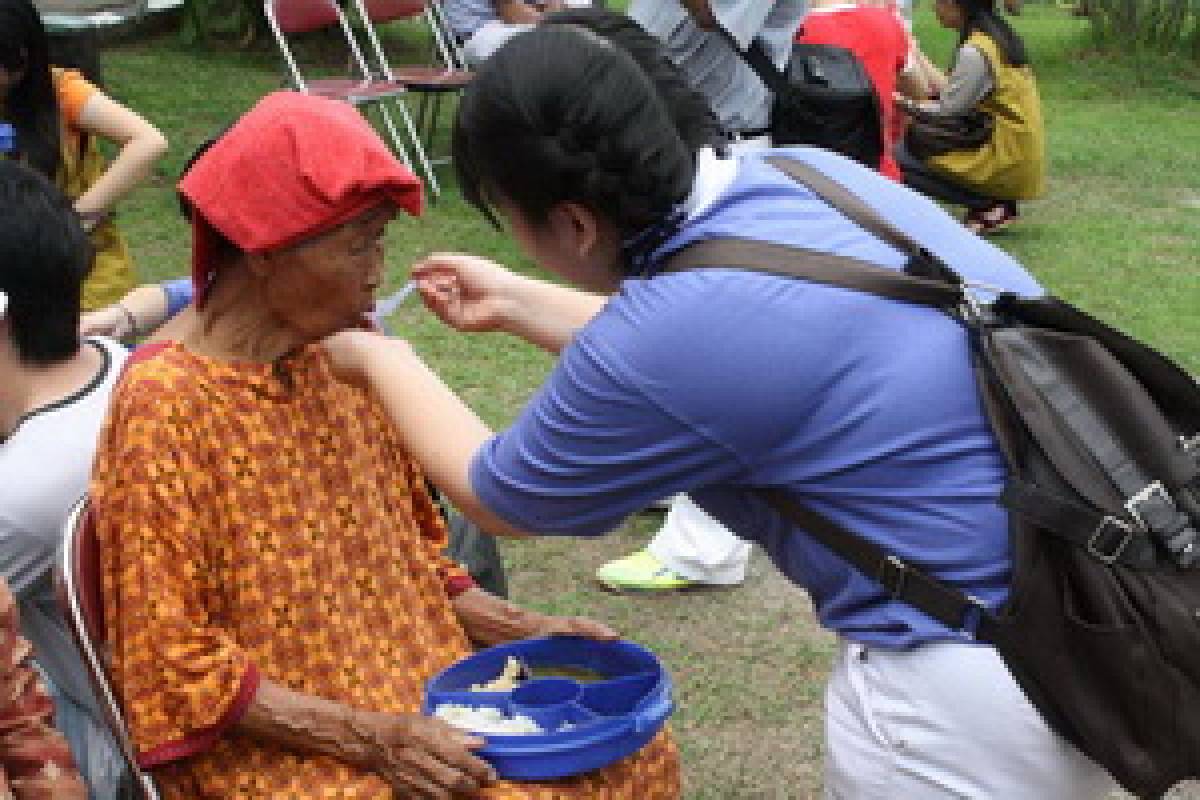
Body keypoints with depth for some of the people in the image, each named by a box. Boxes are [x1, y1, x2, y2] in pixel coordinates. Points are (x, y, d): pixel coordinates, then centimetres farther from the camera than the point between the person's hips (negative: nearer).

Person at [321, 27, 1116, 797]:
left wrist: (384, 361, 15)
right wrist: (514, 302, 28)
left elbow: (498, 497, -1)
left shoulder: (668, 338, -23)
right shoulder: (798, 171, -1)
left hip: (984, 687, -8)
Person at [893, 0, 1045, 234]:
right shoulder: (999, 35, 9)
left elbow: (946, 112, -16)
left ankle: (987, 206, -7)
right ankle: (995, 202, 8)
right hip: (1017, 159, 9)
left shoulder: (975, 52, -18)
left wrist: (903, 103, -4)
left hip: (1005, 168, -9)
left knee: (898, 160, -10)